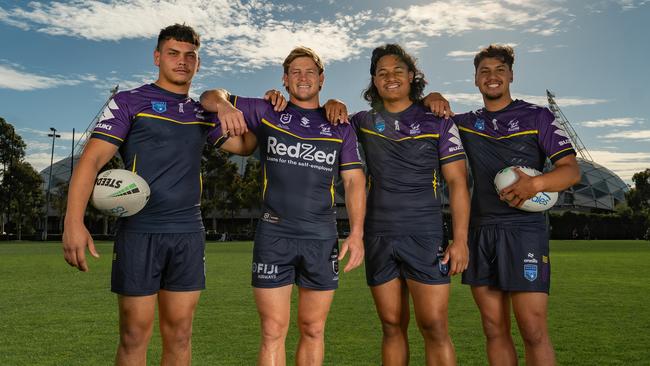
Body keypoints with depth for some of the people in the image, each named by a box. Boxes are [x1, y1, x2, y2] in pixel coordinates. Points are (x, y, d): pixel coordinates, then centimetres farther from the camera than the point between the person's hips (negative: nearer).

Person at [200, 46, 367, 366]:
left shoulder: (340, 128, 11)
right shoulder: (266, 113, 9)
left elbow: (354, 181, 7)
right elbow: (210, 97, 12)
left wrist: (356, 234, -5)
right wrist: (224, 105, -13)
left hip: (322, 238, 2)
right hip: (274, 235, -1)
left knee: (313, 331, 11)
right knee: (273, 332, 0)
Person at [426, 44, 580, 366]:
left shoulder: (537, 116, 5)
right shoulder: (464, 123, 14)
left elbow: (571, 170, -1)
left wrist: (535, 183, -22)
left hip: (523, 228, -3)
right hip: (480, 230, 3)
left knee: (533, 331, -7)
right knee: (494, 330, 7)